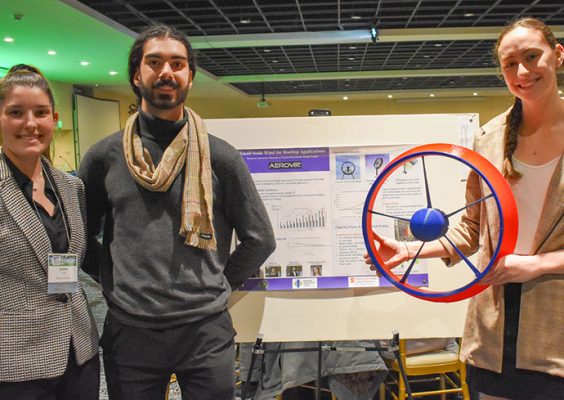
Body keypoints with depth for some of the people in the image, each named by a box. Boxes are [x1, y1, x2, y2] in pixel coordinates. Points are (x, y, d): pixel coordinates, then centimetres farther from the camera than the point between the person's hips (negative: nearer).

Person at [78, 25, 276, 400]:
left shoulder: (220, 156, -1)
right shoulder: (104, 156, 2)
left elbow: (260, 239, 4)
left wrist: (216, 285, 2)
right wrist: (115, 281, 4)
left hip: (206, 330, 0)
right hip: (128, 331, 1)